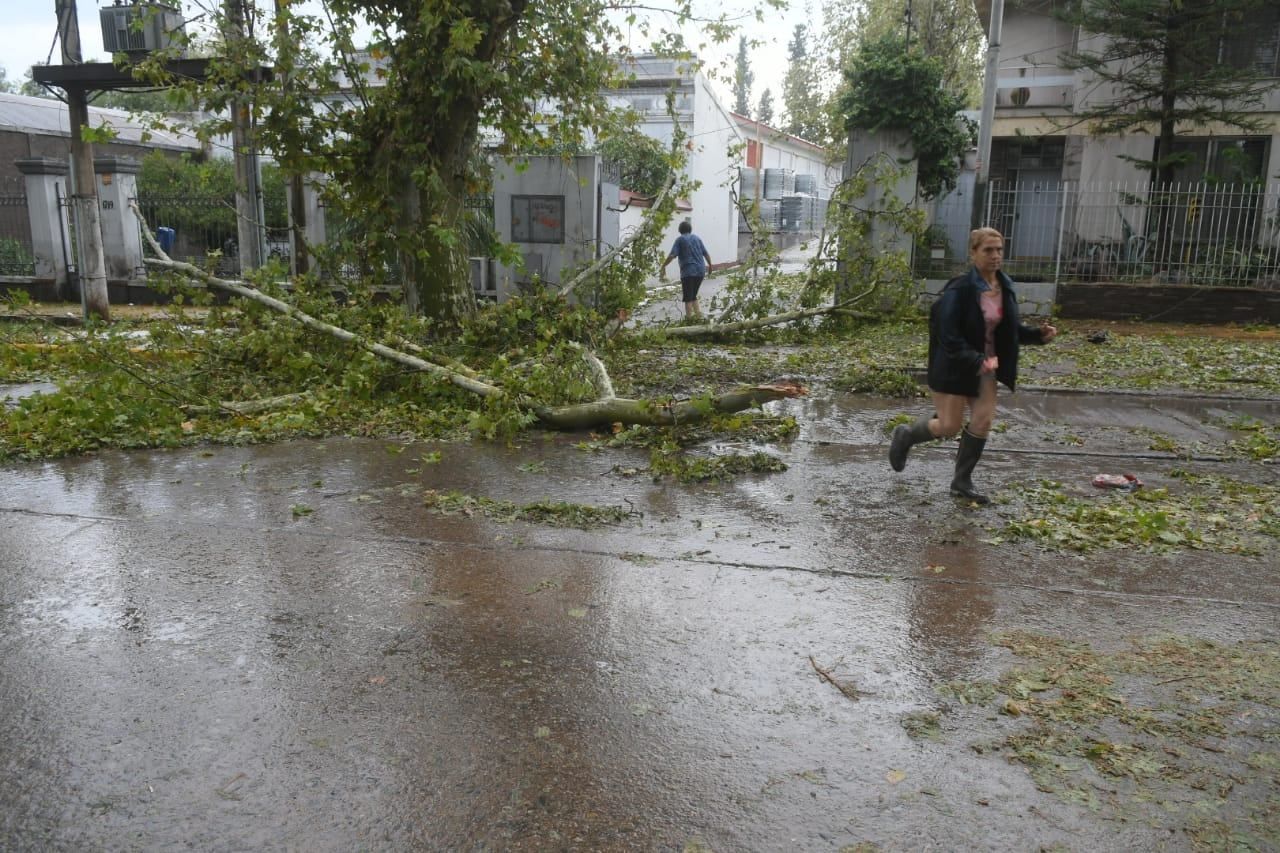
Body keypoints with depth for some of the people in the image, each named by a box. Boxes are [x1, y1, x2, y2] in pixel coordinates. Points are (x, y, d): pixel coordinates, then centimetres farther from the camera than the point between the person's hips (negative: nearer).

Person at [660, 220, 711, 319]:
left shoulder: (680, 239, 0)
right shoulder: (697, 238, 14)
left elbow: (672, 255, -11)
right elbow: (706, 254, 16)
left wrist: (663, 267, -9)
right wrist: (710, 266, 29)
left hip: (688, 271, -5)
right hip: (701, 271, 5)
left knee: (687, 297, 0)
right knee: (693, 295, 18)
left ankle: (689, 317, -4)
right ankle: (698, 313, 11)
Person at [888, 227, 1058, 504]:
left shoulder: (1005, 288, 2)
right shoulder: (959, 290, -21)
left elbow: (1010, 330, 13)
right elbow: (948, 335, -24)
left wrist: (1037, 334, -3)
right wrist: (975, 361, -31)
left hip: (985, 366, 7)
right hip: (954, 367, -7)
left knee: (983, 421, 2)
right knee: (949, 427, -1)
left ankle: (962, 481, 17)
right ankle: (906, 434, 29)